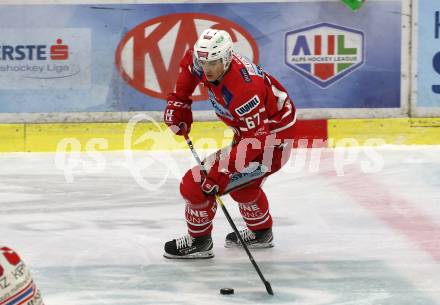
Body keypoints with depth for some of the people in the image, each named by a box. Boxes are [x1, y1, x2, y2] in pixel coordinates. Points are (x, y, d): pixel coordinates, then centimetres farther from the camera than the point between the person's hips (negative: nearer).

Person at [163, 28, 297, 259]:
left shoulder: (243, 89, -37)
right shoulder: (207, 61, -12)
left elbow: (256, 138, -34)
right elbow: (189, 62, 13)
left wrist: (222, 170, -37)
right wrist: (178, 101, 7)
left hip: (271, 141, -10)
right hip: (250, 129, 10)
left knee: (197, 184, -10)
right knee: (242, 183, 33)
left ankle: (199, 242, 9)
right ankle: (261, 233, 54)